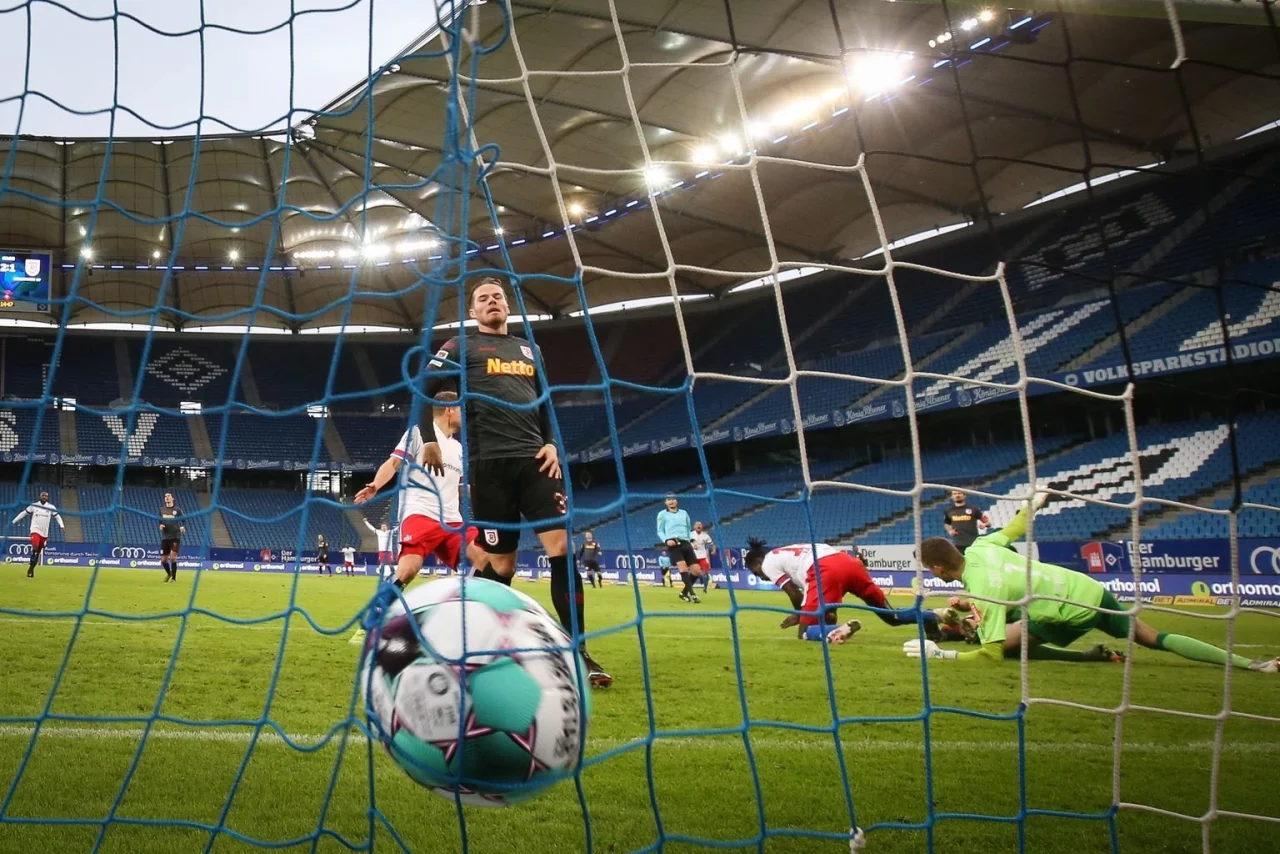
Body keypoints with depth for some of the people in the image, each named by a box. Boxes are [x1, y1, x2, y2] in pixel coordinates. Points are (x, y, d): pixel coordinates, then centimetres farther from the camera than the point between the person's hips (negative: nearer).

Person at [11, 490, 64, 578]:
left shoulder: (51, 508, 4)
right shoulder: (33, 506, 3)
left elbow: (57, 517, 7)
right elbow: (23, 513, 11)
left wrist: (62, 525, -9)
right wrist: (13, 521, 10)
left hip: (44, 533, 3)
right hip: (35, 530, -3)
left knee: (38, 552, 8)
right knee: (35, 548, -24)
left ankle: (31, 569, 21)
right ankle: (31, 566, -15)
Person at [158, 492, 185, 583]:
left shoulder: (177, 510, -3)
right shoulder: (162, 510, 8)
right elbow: (159, 521, 19)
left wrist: (183, 528, -22)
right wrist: (160, 525, -4)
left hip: (175, 537, -4)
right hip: (165, 537, 4)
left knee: (173, 557, -18)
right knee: (163, 560, 7)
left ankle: (174, 577, -3)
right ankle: (169, 573, 36)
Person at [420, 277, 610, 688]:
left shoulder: (529, 349, 24)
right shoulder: (462, 347, 11)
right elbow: (422, 392, 5)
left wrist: (552, 443, 9)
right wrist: (429, 440, -6)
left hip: (534, 460, 4)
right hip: (489, 465, -4)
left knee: (562, 548, -9)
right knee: (501, 565, -2)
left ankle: (578, 653, -4)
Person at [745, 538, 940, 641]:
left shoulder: (768, 563, 17)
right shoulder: (790, 552, 39)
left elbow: (794, 594, 11)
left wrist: (800, 616, 27)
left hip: (826, 571, -8)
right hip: (849, 561, 8)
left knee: (806, 633, 1)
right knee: (890, 615, 19)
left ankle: (841, 629, -27)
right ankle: (928, 616, -7)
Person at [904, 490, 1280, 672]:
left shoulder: (982, 589, -22)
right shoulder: (979, 547, -2)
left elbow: (991, 655, -23)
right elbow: (1013, 528, 17)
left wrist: (941, 654, -18)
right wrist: (1035, 503, 35)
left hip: (1072, 611, -8)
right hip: (1089, 588, 8)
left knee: (1002, 644, -2)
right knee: (1154, 638, 18)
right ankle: (1250, 664, 17)